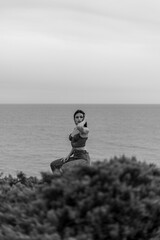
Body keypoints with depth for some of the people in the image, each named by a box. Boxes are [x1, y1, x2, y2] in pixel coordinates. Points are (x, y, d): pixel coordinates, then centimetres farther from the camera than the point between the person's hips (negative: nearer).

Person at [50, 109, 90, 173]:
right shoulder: (75, 129, 13)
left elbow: (79, 127, -39)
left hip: (84, 159, -9)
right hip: (75, 157, 9)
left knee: (64, 168, -29)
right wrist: (68, 156, 8)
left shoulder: (86, 130, -14)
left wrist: (84, 121, -18)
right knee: (54, 165, 10)